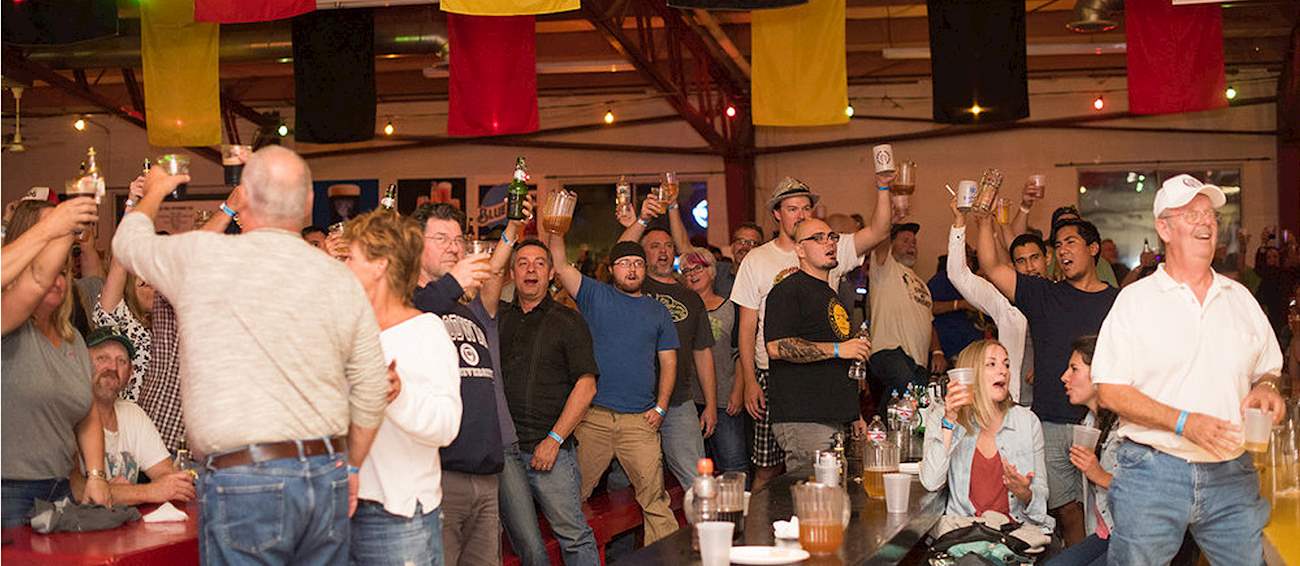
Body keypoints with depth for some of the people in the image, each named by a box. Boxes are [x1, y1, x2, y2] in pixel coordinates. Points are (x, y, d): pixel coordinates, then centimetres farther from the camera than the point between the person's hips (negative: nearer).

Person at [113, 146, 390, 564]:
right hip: (327, 475, 4)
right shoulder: (342, 280, 5)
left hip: (243, 481, -4)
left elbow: (129, 242, 19)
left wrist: (154, 192, 39)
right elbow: (370, 397, 8)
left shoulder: (200, 257, -3)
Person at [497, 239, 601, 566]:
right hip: (502, 447, 3)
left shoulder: (568, 321, 5)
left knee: (573, 534, -8)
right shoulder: (498, 317, 16)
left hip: (550, 445, -3)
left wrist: (554, 439, -9)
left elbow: (586, 385, -2)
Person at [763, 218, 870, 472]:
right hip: (802, 422, -9)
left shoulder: (831, 295, 25)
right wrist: (836, 349, -17)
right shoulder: (788, 291, -6)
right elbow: (776, 347, -21)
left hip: (835, 420, 9)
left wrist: (854, 415, 26)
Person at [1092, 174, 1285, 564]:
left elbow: (1267, 368, 22)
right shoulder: (1135, 300, -2)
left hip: (1233, 474, 4)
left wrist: (1266, 387, -3)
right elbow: (1110, 391, -7)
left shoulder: (1240, 298, 12)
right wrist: (1184, 422, -18)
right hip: (1153, 472, -4)